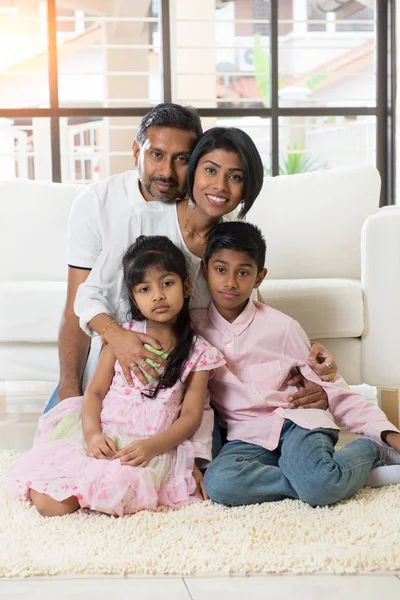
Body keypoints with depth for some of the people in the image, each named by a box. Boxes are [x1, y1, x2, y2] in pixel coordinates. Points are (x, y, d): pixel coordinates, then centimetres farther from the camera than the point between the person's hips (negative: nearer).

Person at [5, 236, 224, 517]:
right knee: (50, 503, -19)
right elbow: (95, 391, 6)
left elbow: (191, 415, 0)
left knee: (111, 495, -34)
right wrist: (92, 433, -14)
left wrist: (154, 446, -17)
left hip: (153, 445, -2)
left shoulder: (198, 352, 4)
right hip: (103, 434, 2)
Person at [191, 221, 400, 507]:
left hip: (295, 419, -2)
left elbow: (330, 388, 5)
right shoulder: (192, 327, 6)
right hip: (247, 437, 2)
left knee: (319, 487, -33)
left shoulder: (282, 327, 1)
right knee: (218, 482, -32)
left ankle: (370, 449, 0)